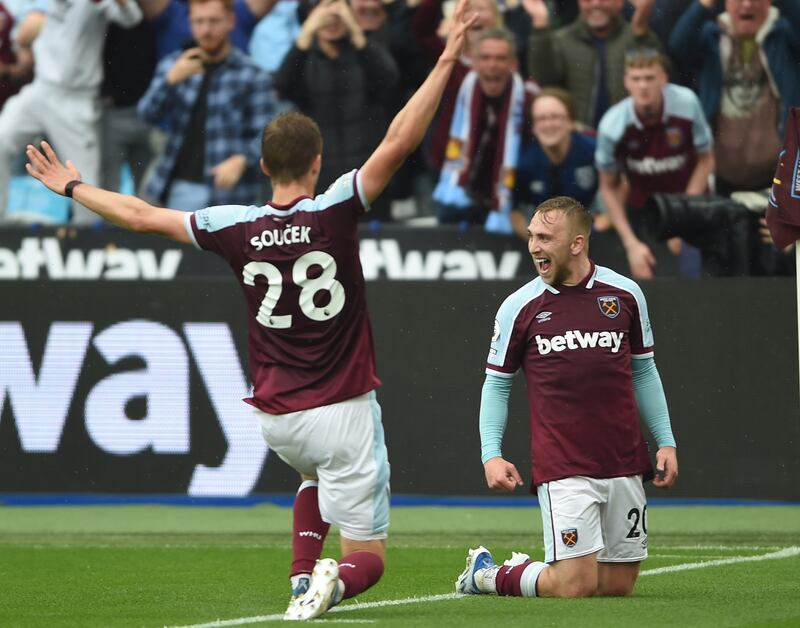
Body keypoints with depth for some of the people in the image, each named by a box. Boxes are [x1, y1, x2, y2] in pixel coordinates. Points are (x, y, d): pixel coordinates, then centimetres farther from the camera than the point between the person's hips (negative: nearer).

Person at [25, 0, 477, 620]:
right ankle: (335, 582, -33)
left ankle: (304, 577, 16)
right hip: (343, 411, -4)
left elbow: (142, 215, 6)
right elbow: (399, 142, -17)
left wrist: (73, 186, 21)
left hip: (275, 418, 4)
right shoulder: (334, 212, -11)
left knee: (317, 475, 38)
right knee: (367, 556, 2)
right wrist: (446, 61, -14)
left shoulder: (237, 228, -4)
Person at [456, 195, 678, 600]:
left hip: (625, 465, 4)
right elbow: (497, 383, 6)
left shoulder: (625, 294, 5)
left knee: (620, 584, 4)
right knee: (576, 586, -13)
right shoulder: (519, 307, 0)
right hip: (562, 470, -4)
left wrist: (666, 442, 10)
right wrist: (491, 454, -6)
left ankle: (526, 570, 27)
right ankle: (487, 574, 12)